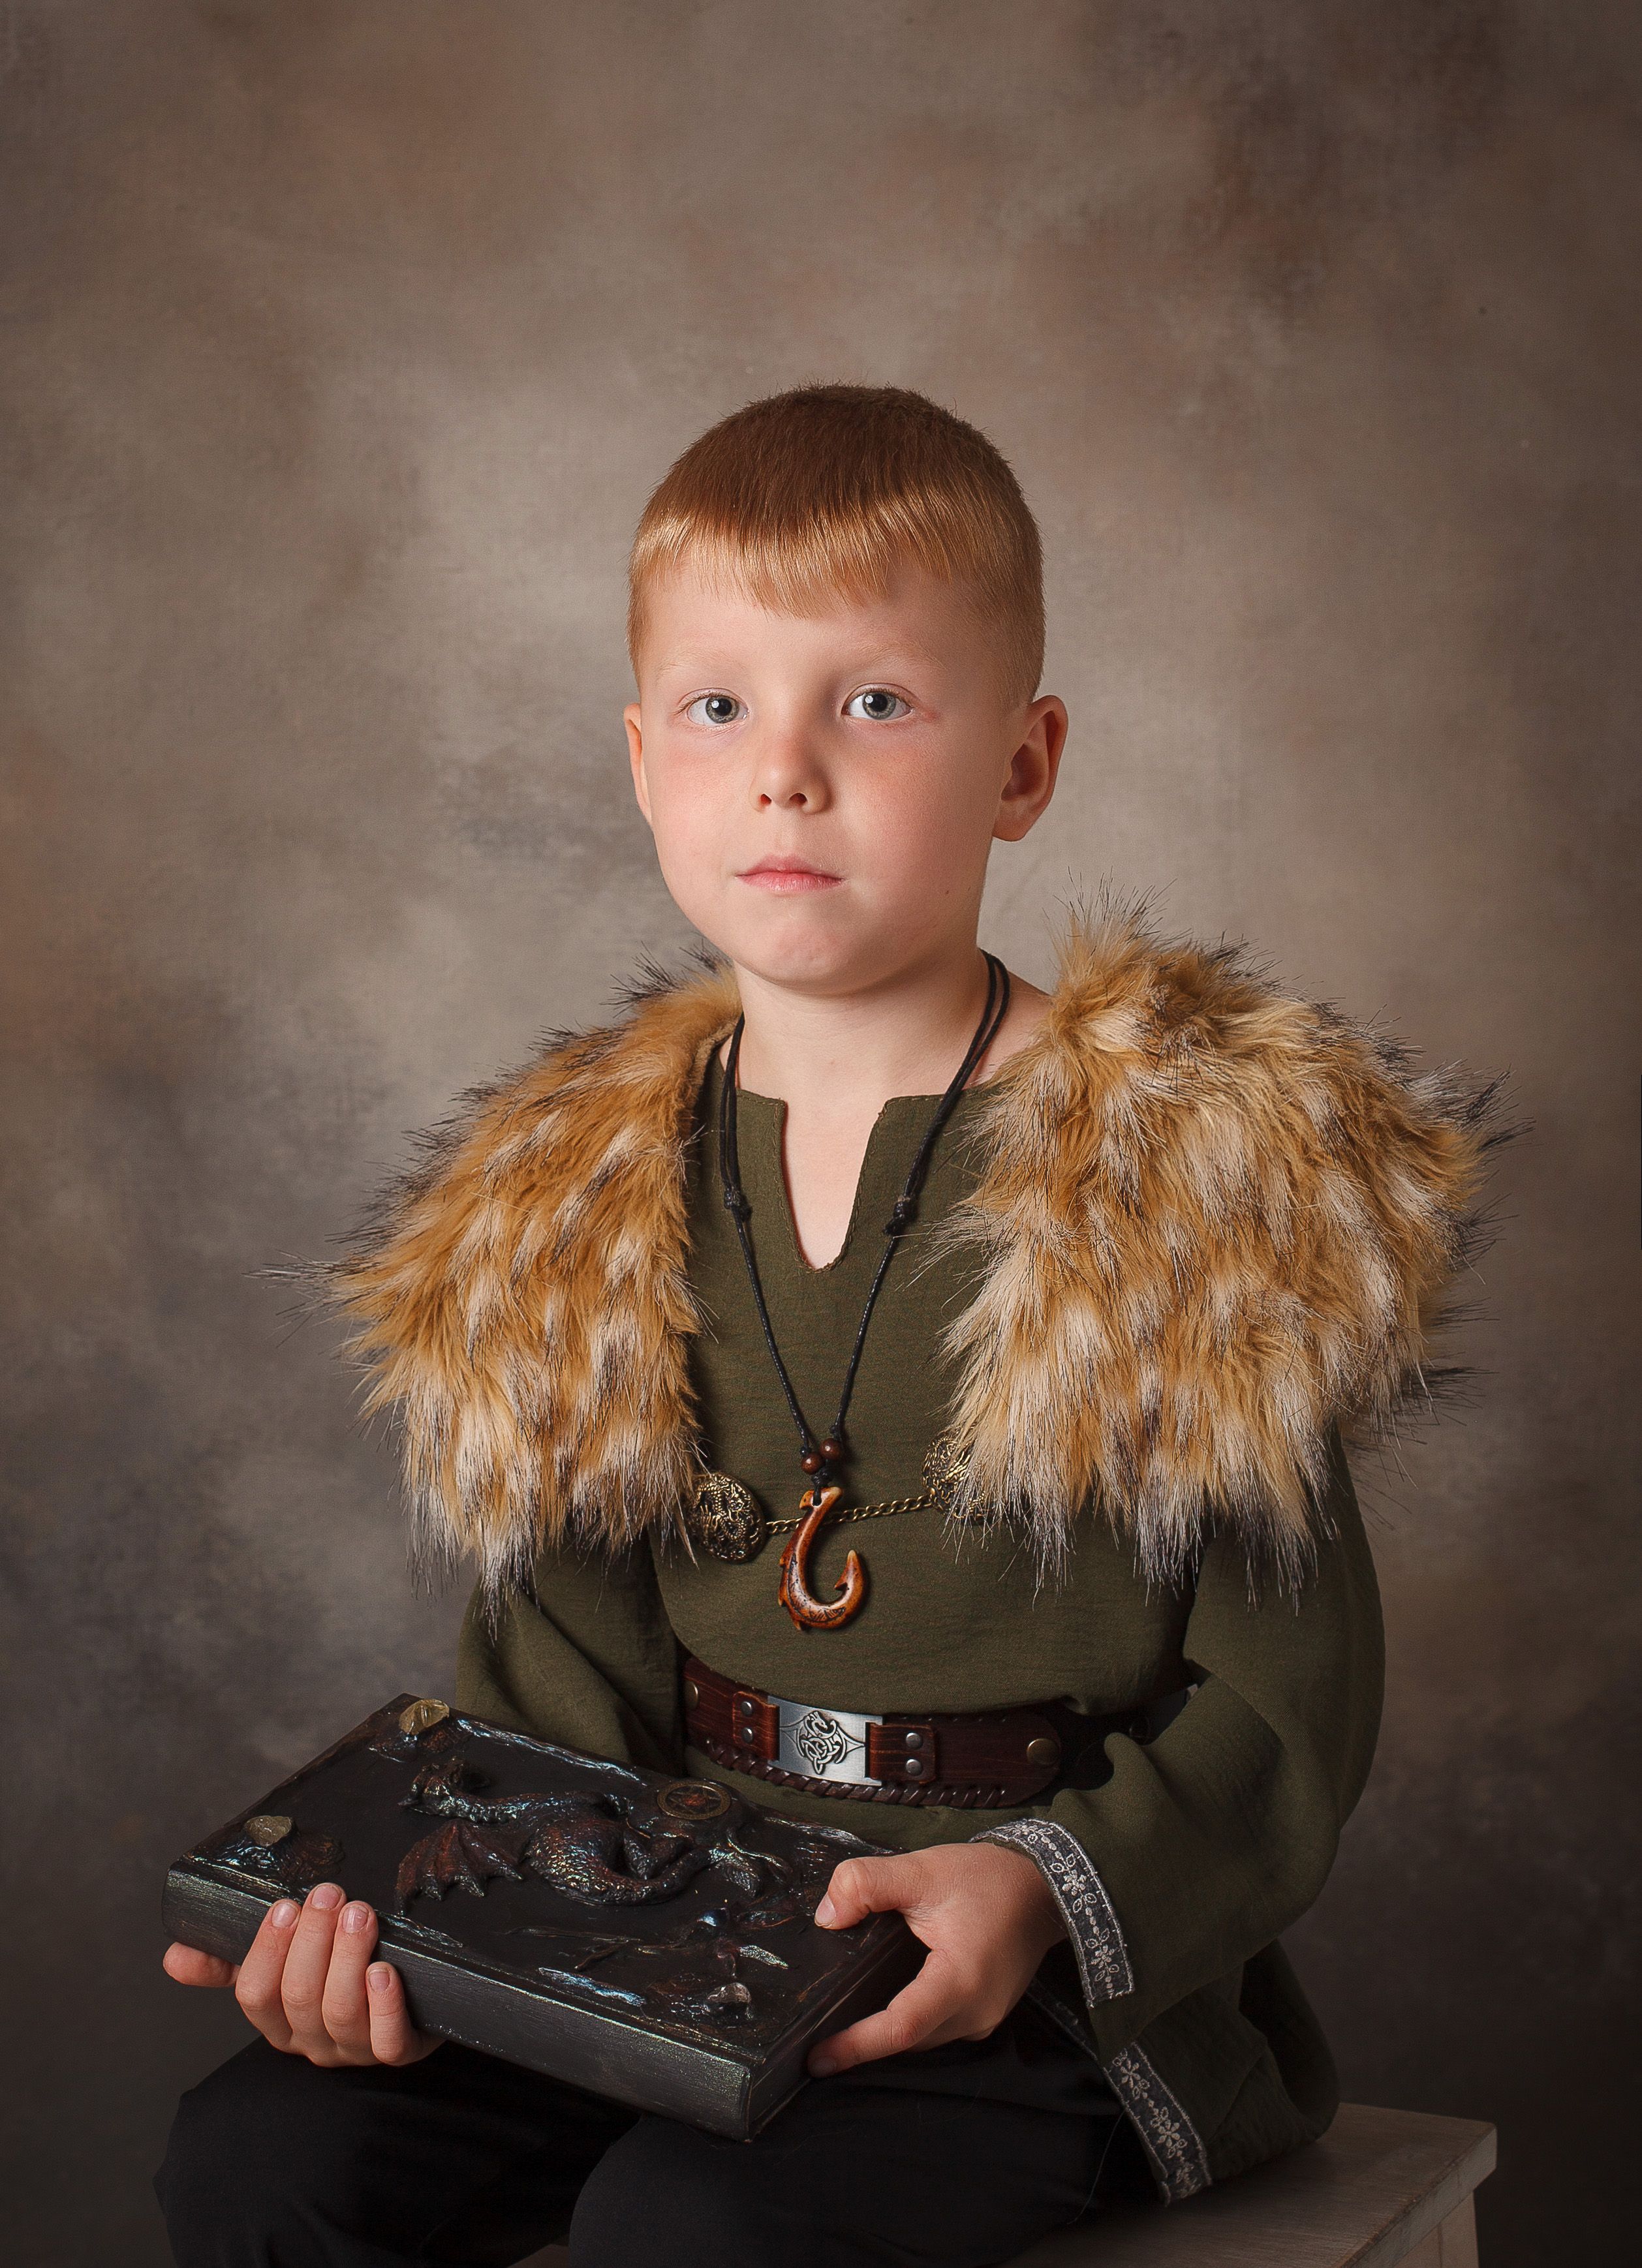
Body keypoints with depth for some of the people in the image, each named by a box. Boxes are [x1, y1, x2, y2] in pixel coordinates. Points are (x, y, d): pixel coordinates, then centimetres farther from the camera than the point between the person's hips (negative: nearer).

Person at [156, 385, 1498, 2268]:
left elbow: (1288, 1703, -7)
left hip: (1050, 1980, -4)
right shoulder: (580, 1210, 6)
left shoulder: (1202, 1174, -9)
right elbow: (564, 1682, 8)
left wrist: (1048, 1887, -24)